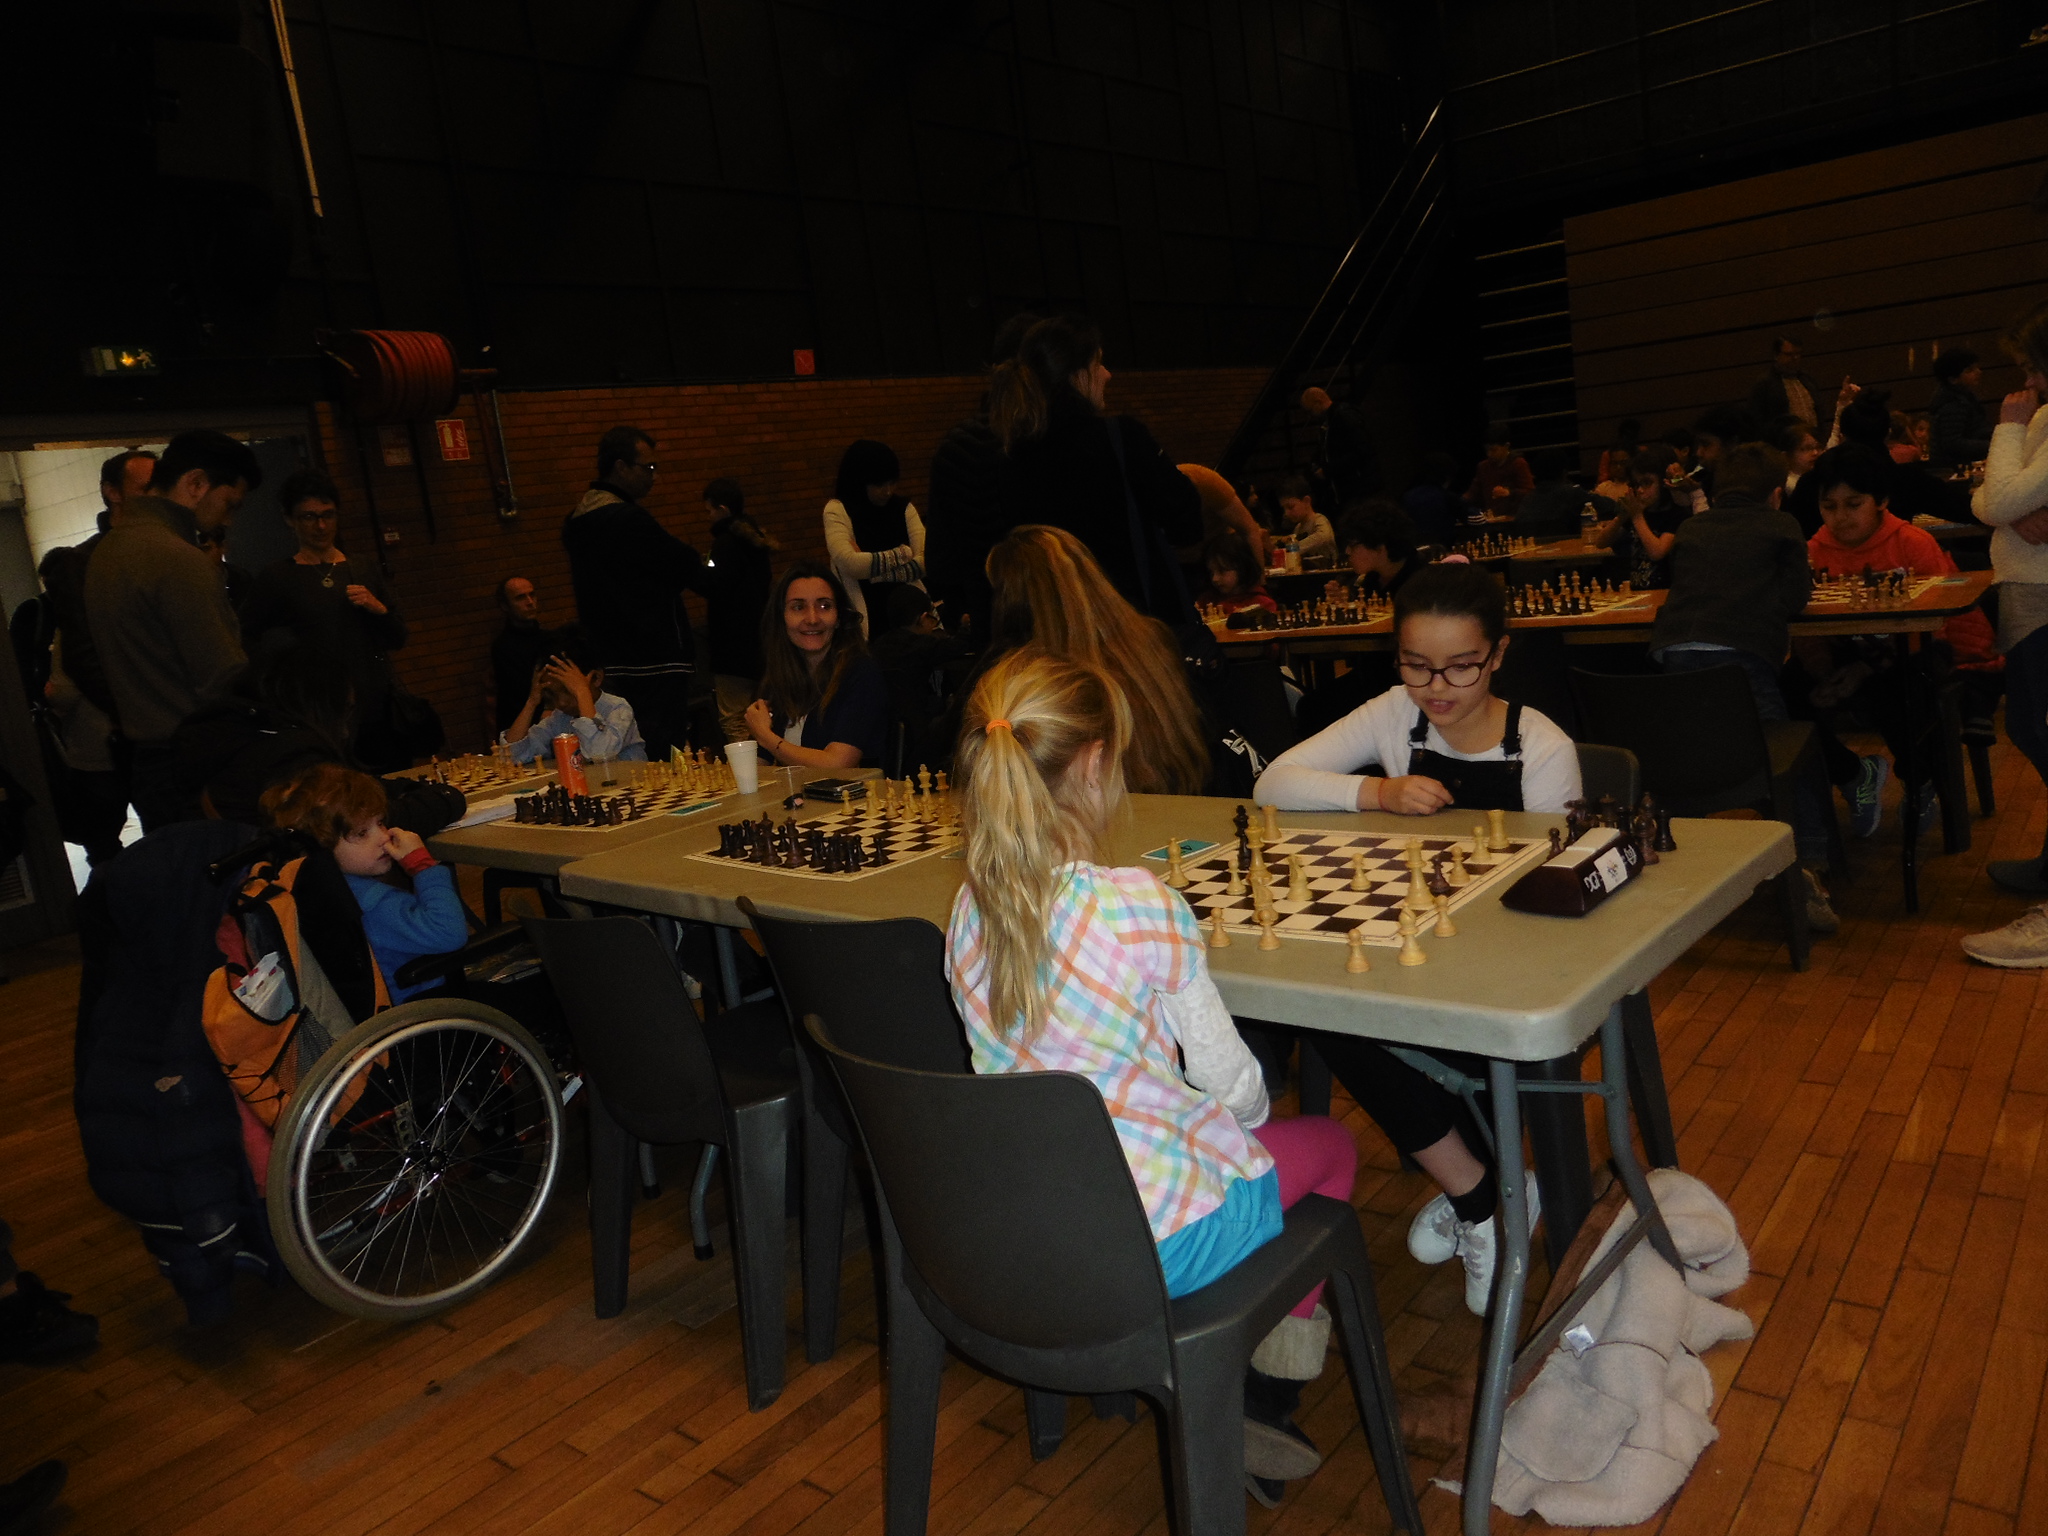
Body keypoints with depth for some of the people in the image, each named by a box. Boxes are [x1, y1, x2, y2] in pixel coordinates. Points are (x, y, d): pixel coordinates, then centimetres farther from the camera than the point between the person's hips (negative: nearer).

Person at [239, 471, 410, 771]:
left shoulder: (365, 571, 15)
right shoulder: (278, 577, 4)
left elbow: (398, 638, 14)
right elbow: (247, 638, 2)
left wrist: (379, 609, -3)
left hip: (374, 708, 4)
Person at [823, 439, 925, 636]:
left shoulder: (903, 508, 8)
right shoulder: (837, 510, -4)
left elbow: (926, 560, -4)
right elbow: (851, 564, -18)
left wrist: (870, 568, -14)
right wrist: (902, 553, -6)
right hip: (864, 618, -3)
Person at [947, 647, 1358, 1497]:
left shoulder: (969, 910, -7)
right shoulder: (1144, 907, -25)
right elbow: (1230, 1082, -13)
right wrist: (1242, 1113, 10)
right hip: (1155, 1240, -5)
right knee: (1329, 1145, 23)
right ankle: (1267, 1404, 27)